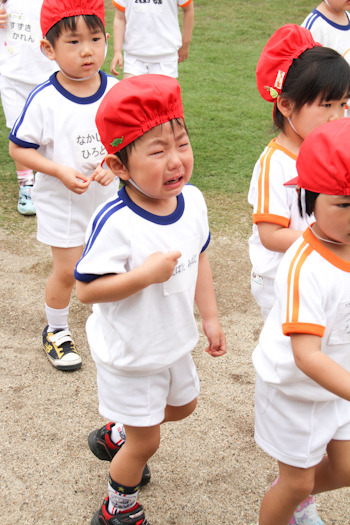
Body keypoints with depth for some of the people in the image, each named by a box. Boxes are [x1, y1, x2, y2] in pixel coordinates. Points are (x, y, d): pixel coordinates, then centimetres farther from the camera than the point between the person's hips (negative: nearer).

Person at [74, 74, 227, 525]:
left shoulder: (192, 200, -11)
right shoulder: (115, 224, -33)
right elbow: (86, 289, -27)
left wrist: (210, 317, 8)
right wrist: (146, 274, -38)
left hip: (174, 342, 7)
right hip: (129, 354, -7)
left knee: (182, 406, 29)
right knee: (146, 443, 10)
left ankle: (115, 435, 56)